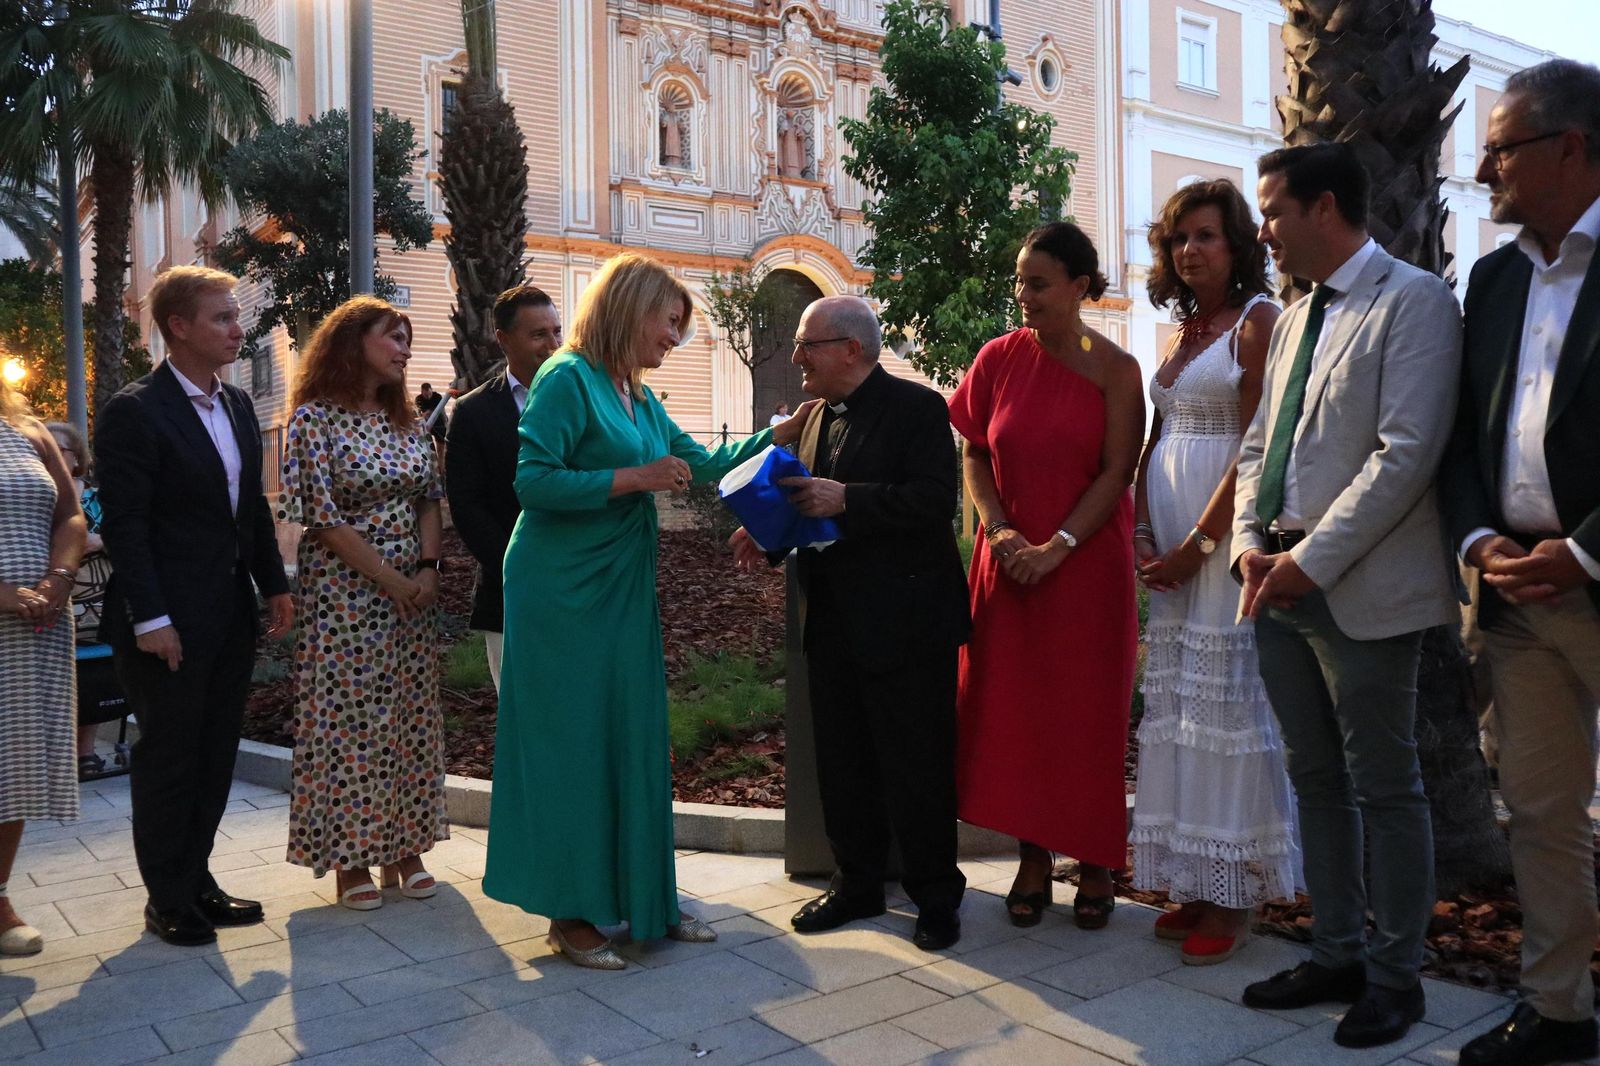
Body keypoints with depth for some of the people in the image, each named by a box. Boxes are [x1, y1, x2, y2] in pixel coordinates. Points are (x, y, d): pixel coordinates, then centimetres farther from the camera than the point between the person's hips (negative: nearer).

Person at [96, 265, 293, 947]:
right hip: (169, 623, -7)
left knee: (215, 757, 14)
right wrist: (150, 619, -18)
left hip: (232, 618, 7)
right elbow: (123, 525, -15)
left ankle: (196, 882, 28)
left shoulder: (238, 405, 11)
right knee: (167, 760, 6)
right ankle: (168, 899, 20)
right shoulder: (134, 412, -12)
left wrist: (275, 585, 10)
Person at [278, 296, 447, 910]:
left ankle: (403, 847, 19)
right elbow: (322, 516, -12)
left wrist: (428, 568, -7)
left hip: (414, 592, 6)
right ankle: (350, 858, 14)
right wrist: (390, 579, -14)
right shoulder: (314, 419, -7)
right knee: (347, 721, 1)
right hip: (345, 596, -5)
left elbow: (430, 501, 9)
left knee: (411, 719, 8)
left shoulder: (406, 422, 11)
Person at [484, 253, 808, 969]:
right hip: (565, 595, -8)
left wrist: (780, 433, 15)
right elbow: (532, 480, -19)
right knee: (572, 745, 0)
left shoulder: (640, 398, 14)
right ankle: (570, 914, 13)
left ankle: (639, 895, 24)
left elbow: (702, 463, 21)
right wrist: (635, 478, -19)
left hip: (624, 590, 8)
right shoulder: (568, 378, -11)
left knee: (632, 742, 11)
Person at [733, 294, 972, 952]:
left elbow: (935, 499, -20)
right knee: (842, 765, 14)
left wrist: (846, 500, -25)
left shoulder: (916, 407, -9)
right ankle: (857, 884, 29)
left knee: (916, 768, 2)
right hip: (834, 623, 8)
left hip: (904, 621, -7)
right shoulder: (819, 416, 14)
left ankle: (936, 897, 18)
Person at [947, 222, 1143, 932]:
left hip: (1087, 565, -2)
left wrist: (1057, 547, -17)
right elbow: (974, 454, 6)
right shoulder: (999, 358, 3)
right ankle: (1032, 859, 19)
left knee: (1087, 712, 4)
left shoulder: (1113, 368, -4)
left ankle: (1094, 865, 18)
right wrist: (998, 530, -9)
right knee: (1012, 708, 5)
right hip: (1009, 565, 3)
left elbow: (1117, 473, -8)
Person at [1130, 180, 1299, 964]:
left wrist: (1200, 542, -15)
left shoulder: (1257, 320, -6)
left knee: (1226, 696, -4)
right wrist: (1143, 532, 3)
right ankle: (1194, 883, 19)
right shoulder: (1180, 332, 17)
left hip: (1225, 532, -8)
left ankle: (1234, 895, 8)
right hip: (1169, 537, 8)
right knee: (1173, 698, 9)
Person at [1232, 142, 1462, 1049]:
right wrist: (1251, 544, 0)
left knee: (1385, 788, 4)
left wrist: (1311, 561, -17)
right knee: (1317, 782, 14)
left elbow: (1406, 454, -17)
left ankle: (1396, 977, 19)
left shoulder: (1414, 301, -8)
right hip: (1282, 586, 8)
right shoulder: (1295, 318, 16)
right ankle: (1338, 955, 28)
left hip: (1362, 591, -7)